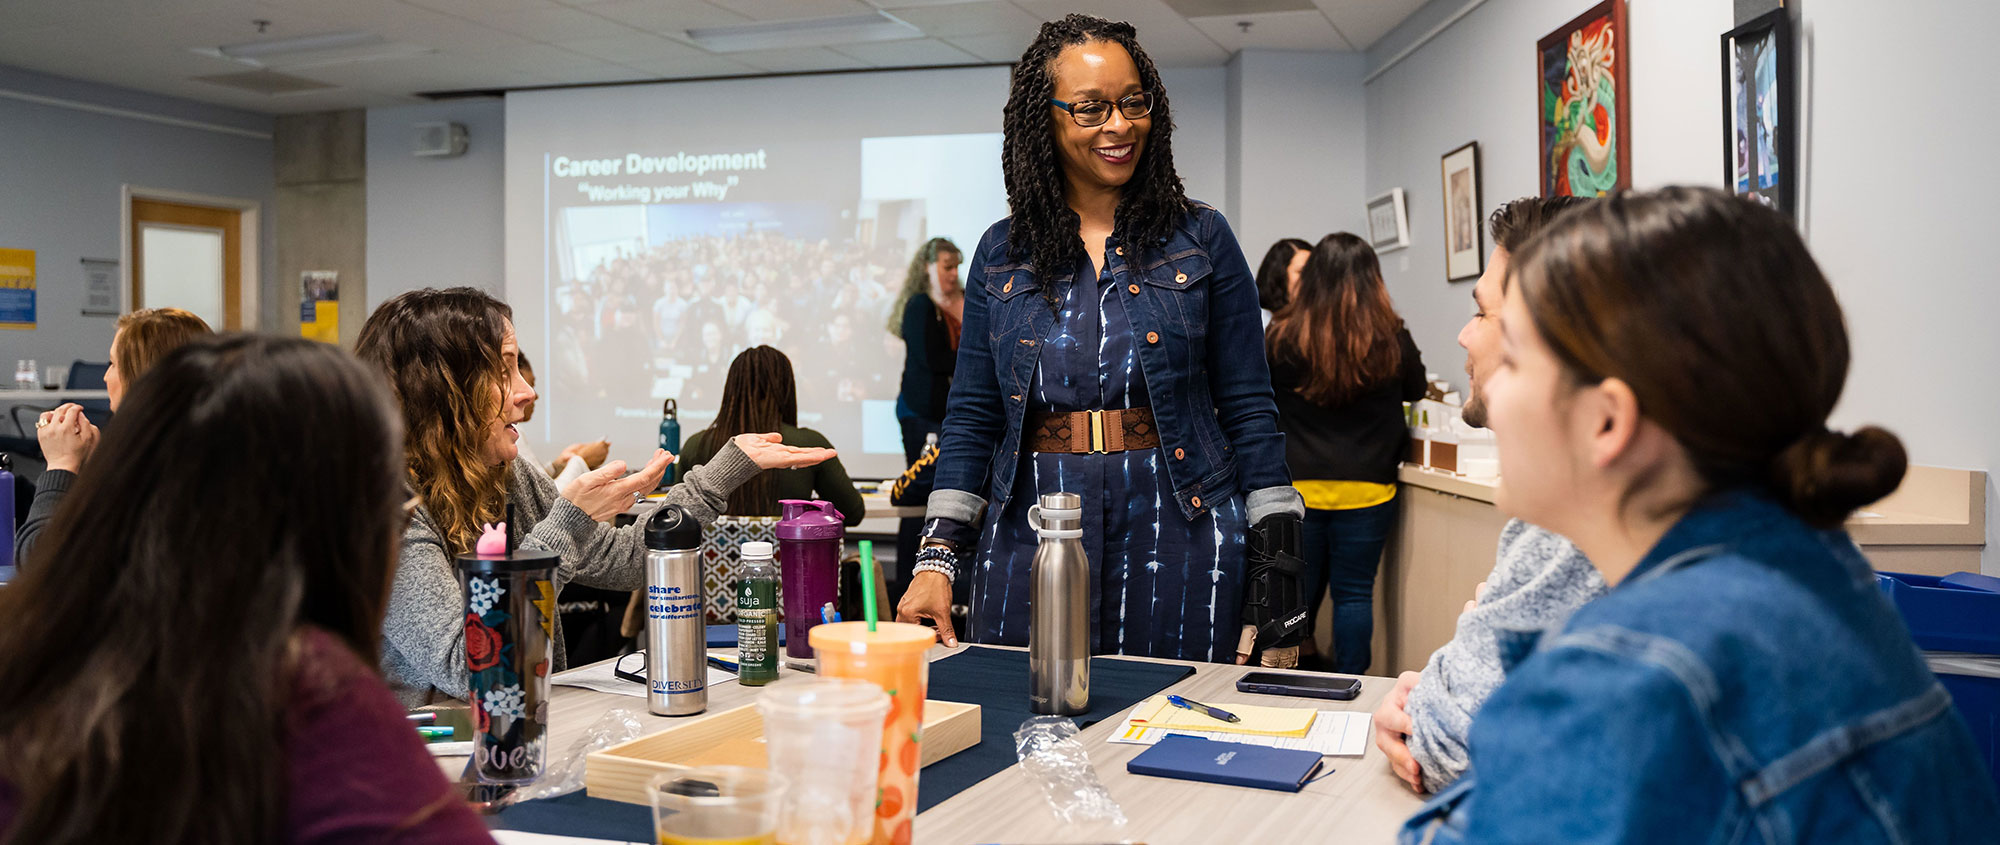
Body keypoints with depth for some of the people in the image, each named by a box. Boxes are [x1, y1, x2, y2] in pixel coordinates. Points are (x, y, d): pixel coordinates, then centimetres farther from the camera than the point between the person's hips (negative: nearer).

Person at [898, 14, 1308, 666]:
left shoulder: (1200, 240, 4)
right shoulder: (1001, 253, 8)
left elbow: (1249, 411, 3)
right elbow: (972, 417, 8)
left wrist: (1277, 555, -3)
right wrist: (938, 556, -1)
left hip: (1178, 534, -1)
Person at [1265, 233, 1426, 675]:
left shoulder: (1282, 339, -9)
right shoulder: (1392, 340, -7)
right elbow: (1416, 389, 13)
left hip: (1297, 487, 1)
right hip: (1367, 489, 0)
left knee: (1298, 593, 13)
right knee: (1354, 593, 8)